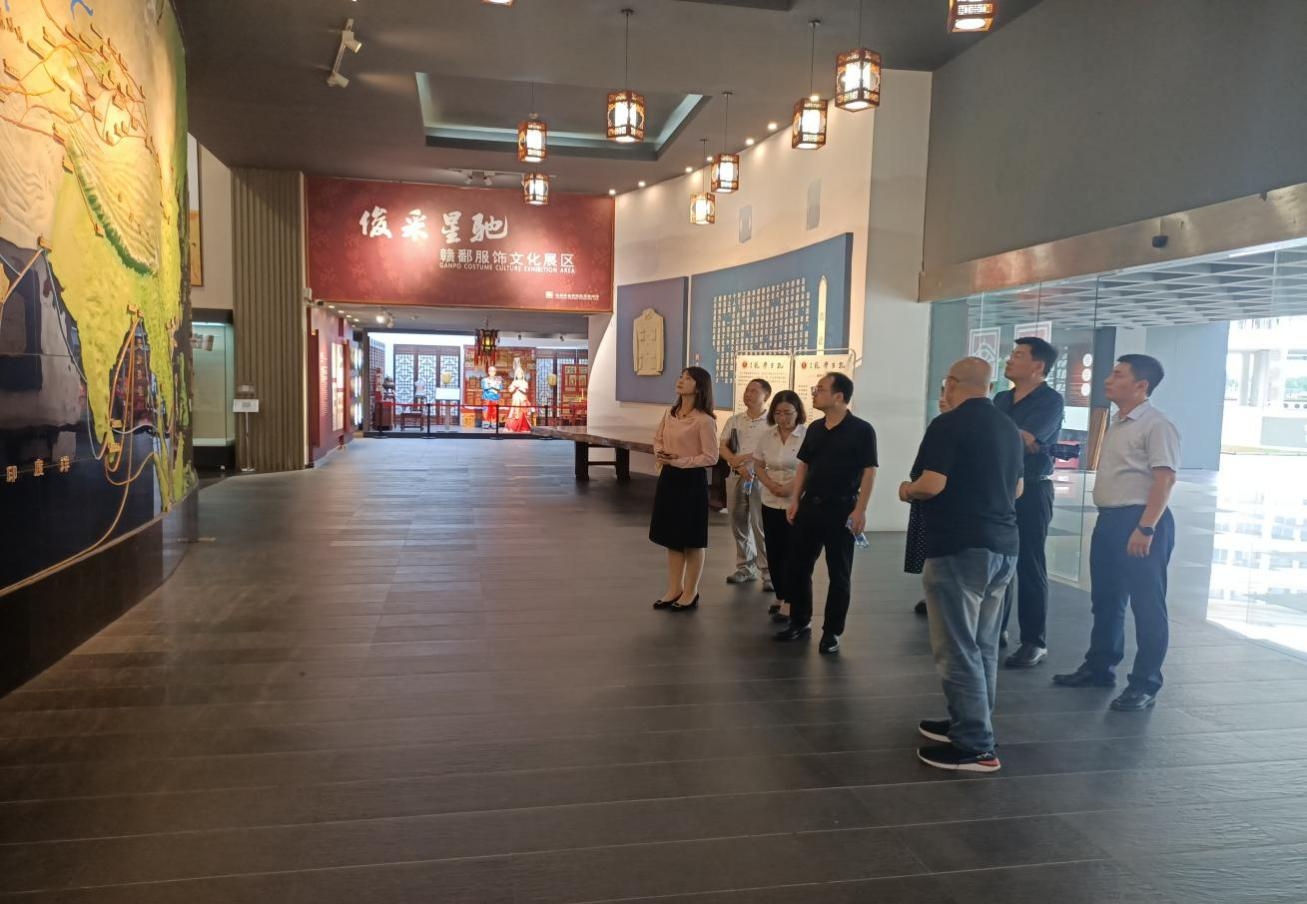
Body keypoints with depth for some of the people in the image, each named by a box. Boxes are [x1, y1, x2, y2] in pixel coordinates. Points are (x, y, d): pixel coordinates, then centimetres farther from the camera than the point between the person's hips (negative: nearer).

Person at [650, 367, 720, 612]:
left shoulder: (704, 420, -15)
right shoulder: (670, 414, 7)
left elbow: (711, 457, -16)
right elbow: (657, 439, 21)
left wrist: (679, 461, -18)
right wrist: (660, 453, -1)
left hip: (691, 479, -7)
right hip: (668, 477, 8)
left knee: (692, 540, 5)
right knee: (671, 537, 14)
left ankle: (691, 594, 19)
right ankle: (675, 589, 27)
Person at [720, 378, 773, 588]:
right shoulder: (735, 420, 11)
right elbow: (723, 447, 4)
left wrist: (747, 457, -16)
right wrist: (736, 463, -13)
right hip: (736, 477, 5)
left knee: (761, 527, -5)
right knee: (738, 524, 11)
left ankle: (768, 572, 4)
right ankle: (745, 567, 24)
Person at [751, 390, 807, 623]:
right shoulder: (767, 436, 5)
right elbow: (758, 466, 11)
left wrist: (793, 487, -21)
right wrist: (771, 485, -7)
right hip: (771, 503, 5)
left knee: (791, 553, -2)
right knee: (773, 552, 11)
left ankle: (789, 603, 6)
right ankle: (780, 597, 25)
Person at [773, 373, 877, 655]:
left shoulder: (861, 430, -9)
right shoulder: (814, 428, 9)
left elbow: (869, 471, -11)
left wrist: (860, 509, -17)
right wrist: (794, 500, 6)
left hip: (841, 509, -6)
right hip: (810, 505, 6)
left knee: (839, 574, 4)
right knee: (796, 566, 9)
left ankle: (832, 632, 15)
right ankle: (800, 622, 24)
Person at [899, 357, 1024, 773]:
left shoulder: (949, 424, -12)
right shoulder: (1009, 428, 13)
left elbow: (931, 485, -20)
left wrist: (906, 490, 0)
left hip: (960, 547, -9)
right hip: (1003, 547, 9)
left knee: (957, 648, -3)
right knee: (983, 647, 16)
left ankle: (975, 746, 0)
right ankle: (970, 724, 27)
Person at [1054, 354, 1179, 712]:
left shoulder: (1156, 425, -13)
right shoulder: (1116, 424, 15)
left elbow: (1165, 479, -19)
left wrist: (1145, 528, -24)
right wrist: (1109, 520, 17)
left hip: (1141, 522, -9)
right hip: (1109, 520, 9)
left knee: (1147, 605, 0)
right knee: (1105, 599, 16)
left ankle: (1145, 685, 8)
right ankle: (1098, 668, 29)